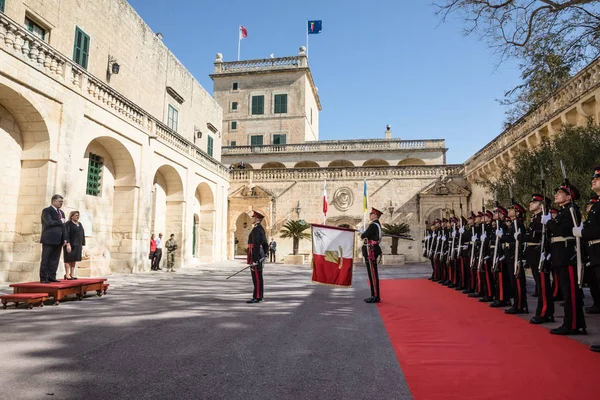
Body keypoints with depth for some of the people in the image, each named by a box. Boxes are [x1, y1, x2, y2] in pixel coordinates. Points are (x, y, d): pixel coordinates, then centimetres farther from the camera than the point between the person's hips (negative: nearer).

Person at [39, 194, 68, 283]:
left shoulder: (61, 212, 18)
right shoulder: (46, 211, -4)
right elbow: (49, 222, -20)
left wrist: (65, 239, 9)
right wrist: (61, 221, -6)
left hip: (59, 240, 7)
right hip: (49, 239, -7)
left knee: (54, 260, 8)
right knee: (45, 260, -1)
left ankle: (52, 277, 13)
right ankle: (44, 278, 3)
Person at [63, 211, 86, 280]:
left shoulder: (79, 224, 14)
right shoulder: (68, 223, -7)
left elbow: (82, 234, 15)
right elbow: (66, 234, -15)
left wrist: (82, 244, 11)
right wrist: (68, 244, -23)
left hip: (77, 245, 7)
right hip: (70, 244, -7)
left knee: (74, 259, 8)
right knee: (68, 259, -3)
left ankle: (72, 274, 13)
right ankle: (67, 274, 1)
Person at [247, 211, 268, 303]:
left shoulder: (256, 229, -15)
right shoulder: (261, 229, 17)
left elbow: (256, 245, -21)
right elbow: (265, 245, 21)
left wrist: (254, 260, -22)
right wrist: (264, 255, 24)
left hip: (255, 255, -10)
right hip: (260, 256, 10)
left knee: (256, 277, -7)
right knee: (258, 277, 11)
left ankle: (256, 297, -5)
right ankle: (259, 296, 15)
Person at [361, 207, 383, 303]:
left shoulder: (373, 225, -15)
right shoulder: (377, 224, 18)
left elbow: (363, 235, -18)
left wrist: (361, 235, 3)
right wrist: (364, 236, 1)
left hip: (371, 251, -10)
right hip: (372, 251, 10)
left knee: (373, 274, -6)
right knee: (372, 274, 14)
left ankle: (376, 296, -1)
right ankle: (374, 295, 20)